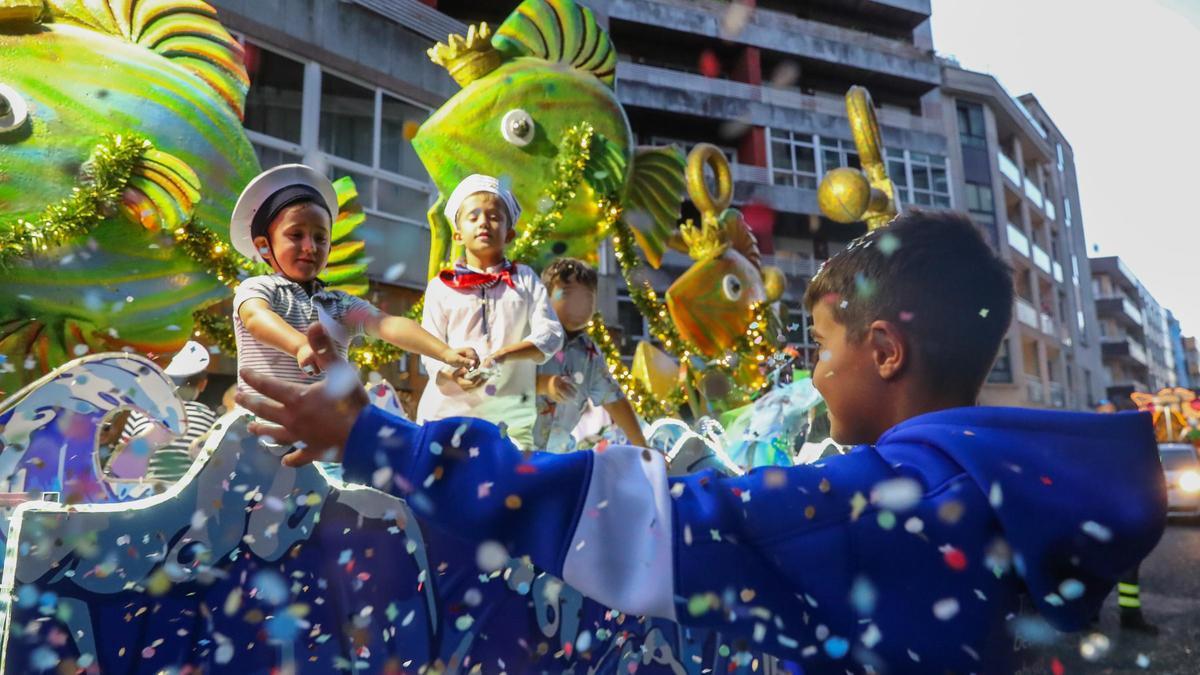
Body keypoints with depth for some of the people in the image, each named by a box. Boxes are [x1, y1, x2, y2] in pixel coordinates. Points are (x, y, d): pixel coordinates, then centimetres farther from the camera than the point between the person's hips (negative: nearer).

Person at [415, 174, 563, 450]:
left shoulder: (525, 279, 8)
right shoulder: (441, 286, 6)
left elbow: (551, 334, -2)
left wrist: (505, 353, -19)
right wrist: (450, 373, -19)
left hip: (511, 416, 0)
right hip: (449, 412, 0)